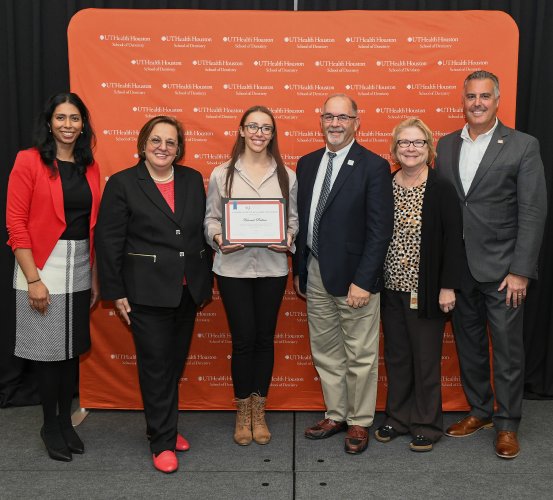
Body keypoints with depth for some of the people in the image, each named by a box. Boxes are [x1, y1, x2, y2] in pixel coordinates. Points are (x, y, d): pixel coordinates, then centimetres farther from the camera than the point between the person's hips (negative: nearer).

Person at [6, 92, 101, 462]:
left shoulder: (90, 167, 8)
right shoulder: (29, 161, -6)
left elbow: (94, 225, 11)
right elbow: (16, 222, -10)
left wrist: (95, 278, 9)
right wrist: (33, 279, -14)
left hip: (80, 269, 5)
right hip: (43, 267, -5)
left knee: (73, 349, 13)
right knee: (48, 350, 5)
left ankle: (66, 420, 28)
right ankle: (50, 425, 23)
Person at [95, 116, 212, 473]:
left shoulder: (193, 179, 7)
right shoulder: (122, 184, -5)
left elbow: (204, 229, 12)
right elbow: (109, 242, -5)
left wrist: (206, 280, 11)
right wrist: (116, 292, -7)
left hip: (188, 289, 4)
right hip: (147, 292, -4)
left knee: (176, 362, 15)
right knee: (156, 366, 3)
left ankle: (166, 426, 33)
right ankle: (162, 441, 16)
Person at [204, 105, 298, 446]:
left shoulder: (286, 175, 5)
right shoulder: (222, 174, 1)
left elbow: (294, 217, 8)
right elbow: (211, 217, 4)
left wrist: (288, 238, -11)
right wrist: (218, 238, -15)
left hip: (272, 267, 2)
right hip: (233, 267, -1)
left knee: (265, 337, 10)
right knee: (243, 339, 3)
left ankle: (259, 412, 27)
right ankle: (243, 413, 24)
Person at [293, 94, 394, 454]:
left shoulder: (374, 166, -9)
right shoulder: (308, 163, 9)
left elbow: (380, 230, -13)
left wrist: (362, 281, -18)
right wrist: (299, 269, 12)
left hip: (354, 276, -6)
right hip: (315, 274, 6)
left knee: (360, 356, 7)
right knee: (325, 353, 16)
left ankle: (359, 422, 25)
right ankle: (336, 415, 33)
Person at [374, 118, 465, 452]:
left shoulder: (442, 190, -7)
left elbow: (454, 241, -8)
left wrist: (448, 287, -12)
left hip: (425, 292, -4)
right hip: (391, 288, 4)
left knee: (426, 359, 7)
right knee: (396, 357, 13)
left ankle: (427, 425, 23)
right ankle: (398, 417, 29)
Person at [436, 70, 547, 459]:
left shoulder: (523, 146, -4)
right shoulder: (445, 146, 8)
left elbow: (533, 213, -8)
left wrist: (521, 271, -13)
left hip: (501, 269, -4)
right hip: (456, 268, 4)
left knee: (507, 349, 5)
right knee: (469, 344, 14)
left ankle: (507, 424, 21)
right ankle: (479, 411, 32)